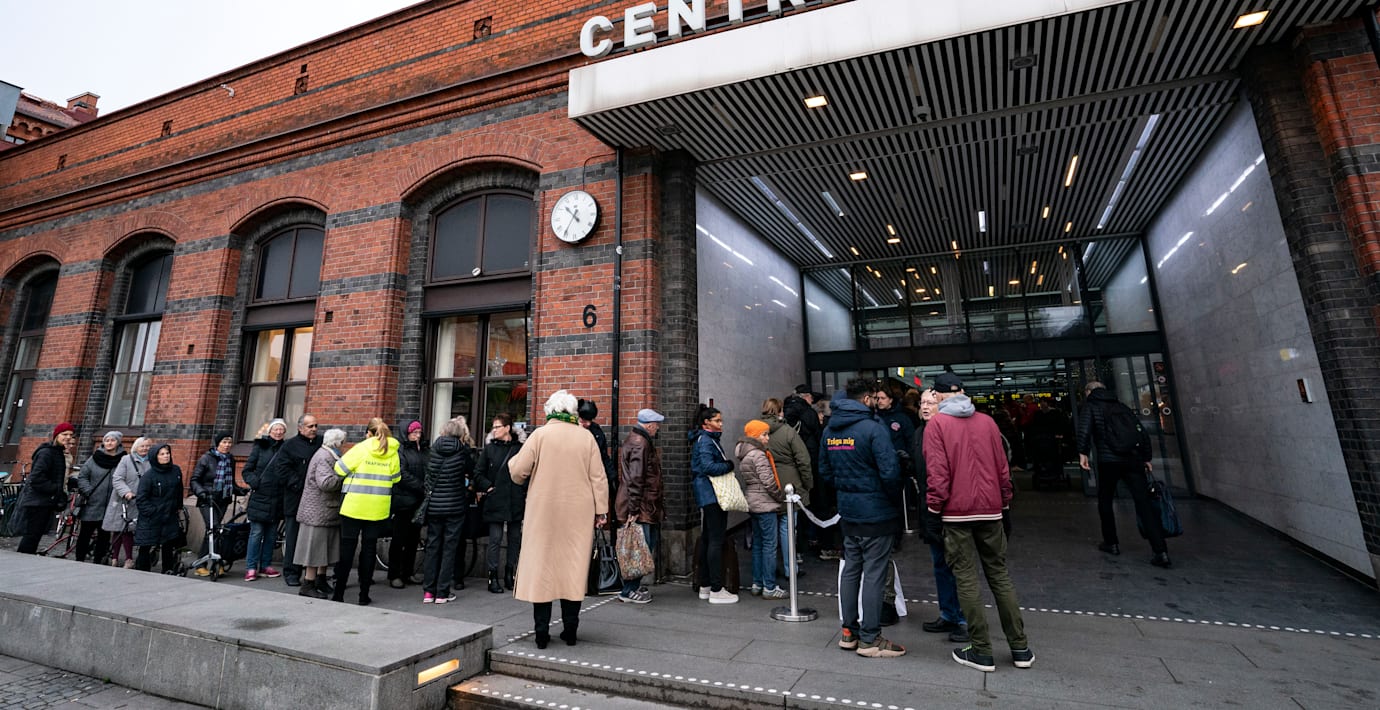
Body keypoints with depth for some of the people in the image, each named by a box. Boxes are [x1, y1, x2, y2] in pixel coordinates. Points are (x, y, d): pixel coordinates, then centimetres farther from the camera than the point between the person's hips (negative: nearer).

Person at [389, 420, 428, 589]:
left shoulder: (426, 451, 12)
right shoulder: (400, 451, -4)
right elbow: (403, 475, -13)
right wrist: (422, 487, -18)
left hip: (420, 502, 5)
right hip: (404, 500, -5)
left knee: (413, 540, 11)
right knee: (399, 540, 1)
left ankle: (407, 573, 21)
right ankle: (394, 575, 11)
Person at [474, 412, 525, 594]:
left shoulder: (520, 448, 2)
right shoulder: (489, 448, 4)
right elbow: (478, 473, 7)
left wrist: (526, 495, 0)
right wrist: (488, 487, -5)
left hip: (516, 502, 1)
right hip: (495, 502, -1)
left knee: (515, 539, 9)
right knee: (495, 540, 0)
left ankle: (511, 576, 23)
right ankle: (493, 577, 9)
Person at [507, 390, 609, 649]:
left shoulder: (540, 434, -5)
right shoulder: (586, 437, 0)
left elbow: (518, 472, -5)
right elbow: (598, 478, 0)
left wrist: (514, 460, 17)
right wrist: (601, 510, 5)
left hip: (544, 513, -1)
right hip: (578, 514, 1)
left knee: (541, 567, 8)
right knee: (573, 568, 9)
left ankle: (542, 632, 13)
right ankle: (570, 630, 14)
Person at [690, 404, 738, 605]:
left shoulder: (707, 439, 17)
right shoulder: (705, 440, -14)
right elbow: (708, 466, -25)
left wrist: (726, 464, 4)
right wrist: (729, 465, -12)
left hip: (707, 496, 11)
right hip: (712, 495, -11)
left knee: (706, 539, 14)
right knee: (716, 540, -6)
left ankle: (705, 585, 23)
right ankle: (716, 590, 0)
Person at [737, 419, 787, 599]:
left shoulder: (744, 454, 12)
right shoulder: (758, 455, -17)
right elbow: (768, 482, -19)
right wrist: (782, 497, -4)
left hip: (752, 503, 9)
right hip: (765, 504, -9)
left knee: (758, 544, 15)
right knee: (769, 545, -2)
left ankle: (757, 584, 22)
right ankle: (769, 588, 3)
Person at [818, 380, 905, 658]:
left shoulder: (829, 431, 5)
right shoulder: (873, 429, -17)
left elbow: (824, 471, 11)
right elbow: (889, 473, -20)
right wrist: (896, 499, -2)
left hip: (847, 513, 7)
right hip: (876, 513, -7)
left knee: (850, 570, 15)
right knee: (873, 575, 3)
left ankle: (849, 632, 25)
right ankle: (870, 639, 12)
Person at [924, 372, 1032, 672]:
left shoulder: (936, 424, -7)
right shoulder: (987, 422, 6)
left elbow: (937, 472, -13)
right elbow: (1002, 469, 8)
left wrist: (934, 511, -6)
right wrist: (1005, 507, 17)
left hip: (956, 513, -4)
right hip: (990, 510, 4)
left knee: (966, 580, 4)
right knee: (999, 575, 15)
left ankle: (982, 652, 10)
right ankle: (1020, 648, 21)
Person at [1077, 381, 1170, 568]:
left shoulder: (1090, 405, 8)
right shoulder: (1121, 406, 22)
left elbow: (1084, 429, -10)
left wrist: (1083, 452, -9)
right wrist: (1146, 458, 22)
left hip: (1108, 461, -4)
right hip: (1133, 459, 4)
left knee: (1105, 501, 14)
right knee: (1144, 503, -2)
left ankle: (1111, 543, 20)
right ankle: (1160, 551, -11)